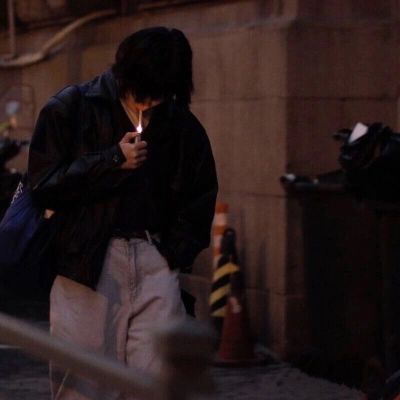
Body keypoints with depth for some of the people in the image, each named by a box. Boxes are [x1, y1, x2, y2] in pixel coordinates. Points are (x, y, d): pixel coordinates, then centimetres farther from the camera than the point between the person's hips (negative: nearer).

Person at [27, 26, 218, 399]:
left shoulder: (183, 126, 9)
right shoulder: (69, 109, 2)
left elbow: (200, 200, 17)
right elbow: (44, 185, -3)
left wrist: (174, 253, 4)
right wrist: (114, 161, -10)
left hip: (155, 264, 2)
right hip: (86, 264, -1)